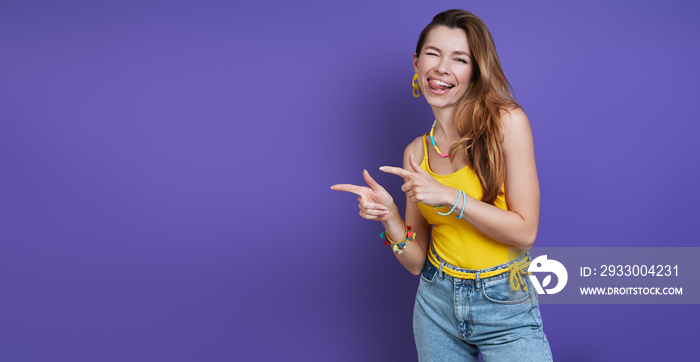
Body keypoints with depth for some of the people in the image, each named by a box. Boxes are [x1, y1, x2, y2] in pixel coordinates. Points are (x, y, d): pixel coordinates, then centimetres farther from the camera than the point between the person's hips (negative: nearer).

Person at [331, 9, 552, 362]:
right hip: (437, 304, 4)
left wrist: (450, 197, -21)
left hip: (505, 309, -4)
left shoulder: (506, 121, -11)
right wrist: (389, 216, -16)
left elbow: (525, 232, -13)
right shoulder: (416, 151, 1)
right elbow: (416, 261, 2)